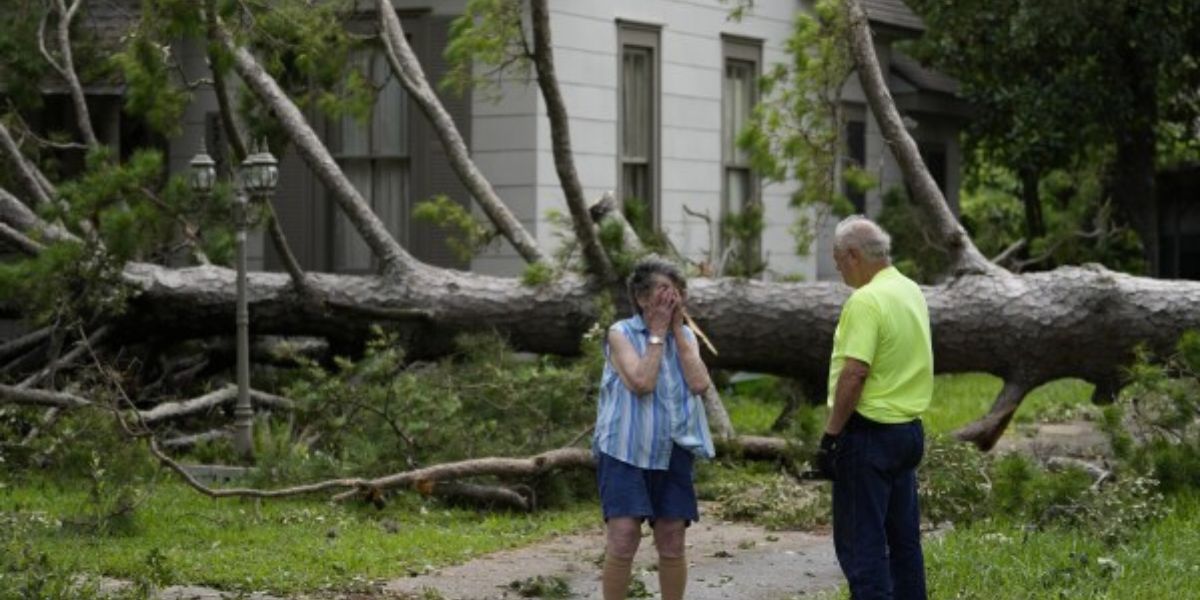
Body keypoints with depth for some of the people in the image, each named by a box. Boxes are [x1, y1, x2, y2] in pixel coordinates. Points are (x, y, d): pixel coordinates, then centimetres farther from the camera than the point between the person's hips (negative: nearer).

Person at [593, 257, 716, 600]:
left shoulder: (686, 336, 11)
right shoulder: (621, 334, -3)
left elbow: (700, 384, -5)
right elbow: (641, 382, -17)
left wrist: (677, 329, -4)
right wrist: (657, 333, -9)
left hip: (673, 453, 4)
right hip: (626, 452, -4)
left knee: (672, 543, 5)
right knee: (623, 539, -12)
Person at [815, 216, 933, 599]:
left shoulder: (866, 301, -18)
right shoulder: (912, 292, 12)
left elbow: (855, 373, -24)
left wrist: (829, 437, -18)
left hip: (870, 433, -9)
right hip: (909, 429, 9)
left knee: (861, 543, -6)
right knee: (904, 540, 14)